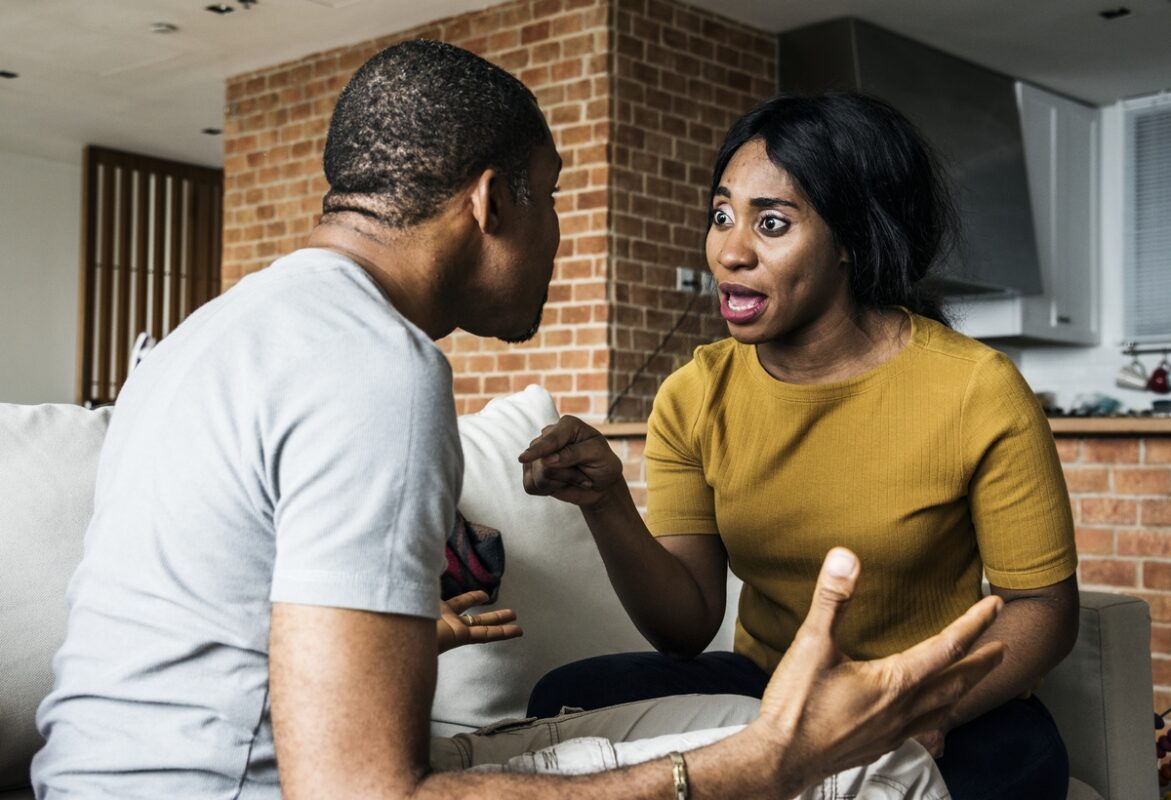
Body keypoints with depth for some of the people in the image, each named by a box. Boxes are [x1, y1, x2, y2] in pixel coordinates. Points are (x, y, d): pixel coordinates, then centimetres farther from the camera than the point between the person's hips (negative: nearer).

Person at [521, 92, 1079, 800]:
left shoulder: (977, 392, -12)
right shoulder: (694, 398, -2)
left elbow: (1044, 607, -7)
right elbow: (689, 627, -5)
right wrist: (608, 504, -24)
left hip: (953, 717, -2)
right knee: (570, 698, -21)